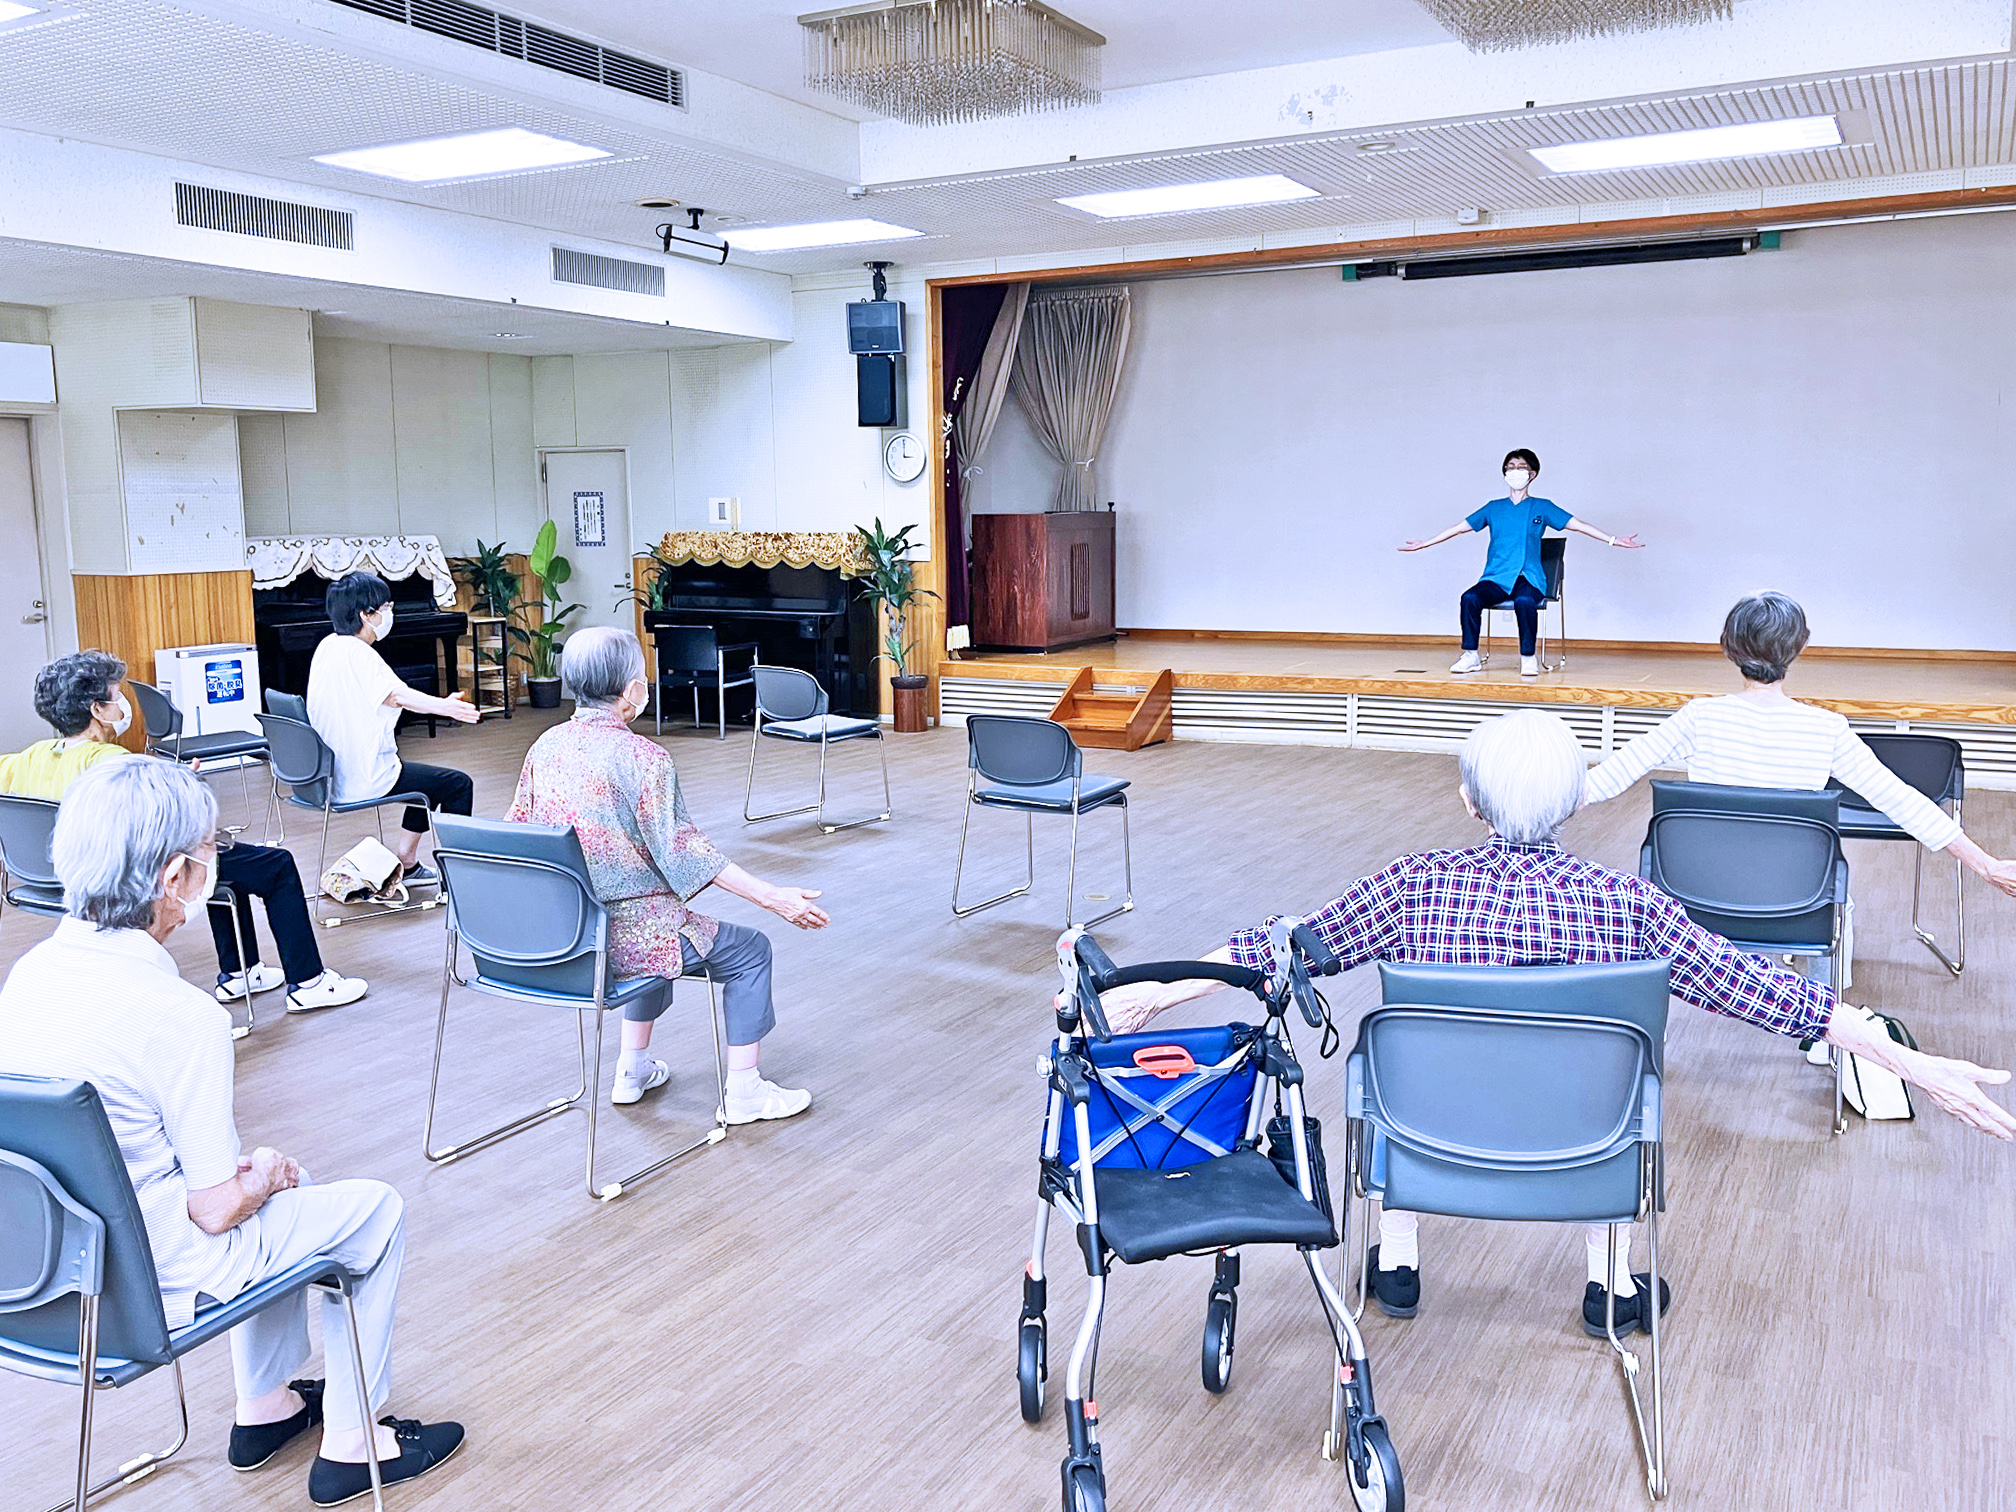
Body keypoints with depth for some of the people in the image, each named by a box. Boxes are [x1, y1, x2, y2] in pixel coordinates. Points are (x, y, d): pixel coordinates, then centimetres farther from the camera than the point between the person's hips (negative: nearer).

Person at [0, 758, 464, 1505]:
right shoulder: (180, 1015, -28)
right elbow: (217, 1209, -21)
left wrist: (240, 1163, 10)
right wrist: (264, 1172, 1)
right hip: (142, 1288, -8)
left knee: (272, 1189, 29)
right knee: (375, 1208, 11)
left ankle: (264, 1408, 39)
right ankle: (350, 1444, 22)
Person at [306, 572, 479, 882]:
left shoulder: (328, 646, 5)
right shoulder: (357, 654, -23)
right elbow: (396, 696, -41)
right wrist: (443, 706, -54)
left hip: (333, 772, 10)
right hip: (364, 780, -10)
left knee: (427, 776, 29)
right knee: (459, 784, -4)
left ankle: (406, 864, 30)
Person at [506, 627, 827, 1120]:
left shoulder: (546, 745, 1)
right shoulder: (643, 757, -18)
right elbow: (685, 854, -18)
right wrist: (773, 898, -13)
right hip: (622, 936, -7)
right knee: (749, 948, 12)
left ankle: (632, 1070, 37)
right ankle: (743, 1092, 17)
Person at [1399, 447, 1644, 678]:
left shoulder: (1542, 508, 12)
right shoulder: (1494, 508, 18)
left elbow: (1577, 524, 8)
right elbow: (1460, 528, 20)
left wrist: (1614, 540, -1)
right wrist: (1422, 544, 17)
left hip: (1528, 578, -2)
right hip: (1496, 578, 2)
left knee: (1524, 601, -37)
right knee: (1470, 598, -30)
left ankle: (1529, 657, -22)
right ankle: (1470, 656, -18)